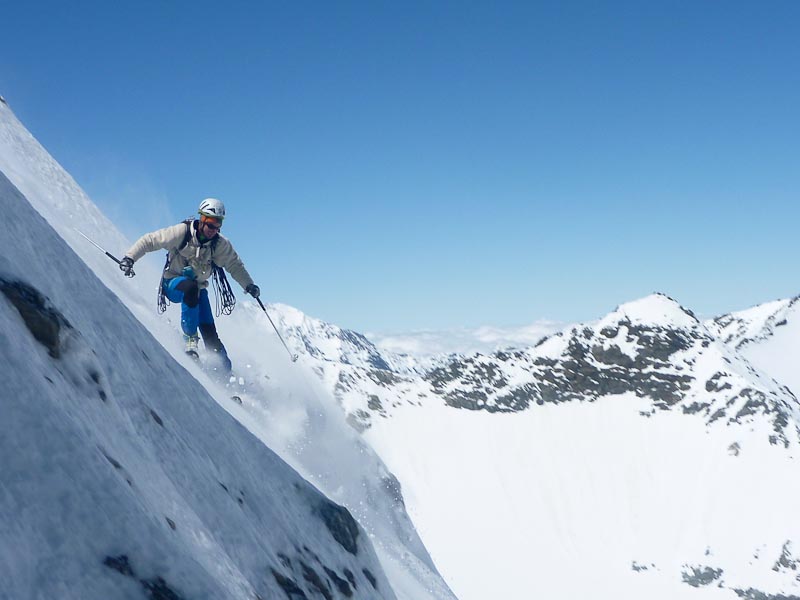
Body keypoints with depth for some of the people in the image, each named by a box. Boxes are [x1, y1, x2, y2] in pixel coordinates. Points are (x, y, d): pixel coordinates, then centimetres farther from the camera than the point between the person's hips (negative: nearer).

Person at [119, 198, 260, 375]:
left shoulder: (220, 244, -8)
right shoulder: (182, 232, -19)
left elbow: (234, 264, 7)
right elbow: (150, 240, -13)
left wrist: (248, 284, -2)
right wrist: (130, 257, -22)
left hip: (198, 288, 3)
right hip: (173, 283, -3)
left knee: (209, 330, -13)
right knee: (190, 287, -39)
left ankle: (224, 368, -5)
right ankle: (190, 338, -30)